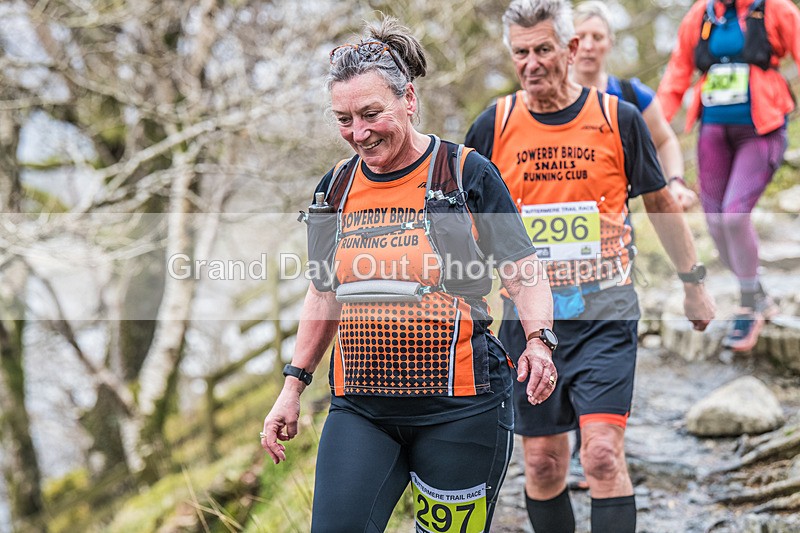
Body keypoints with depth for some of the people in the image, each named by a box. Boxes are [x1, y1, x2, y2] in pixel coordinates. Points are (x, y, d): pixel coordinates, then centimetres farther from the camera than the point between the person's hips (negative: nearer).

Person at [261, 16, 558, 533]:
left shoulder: (467, 174, -5)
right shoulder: (336, 188, 9)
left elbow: (525, 276, -2)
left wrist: (539, 340, -20)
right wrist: (294, 386, 16)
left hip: (459, 409, -3)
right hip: (359, 408, 4)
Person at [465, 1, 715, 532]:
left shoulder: (618, 118, -1)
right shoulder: (494, 125, 0)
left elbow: (661, 202, 12)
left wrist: (694, 281, 17)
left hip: (605, 312, -1)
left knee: (603, 454, -14)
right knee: (543, 463, 5)